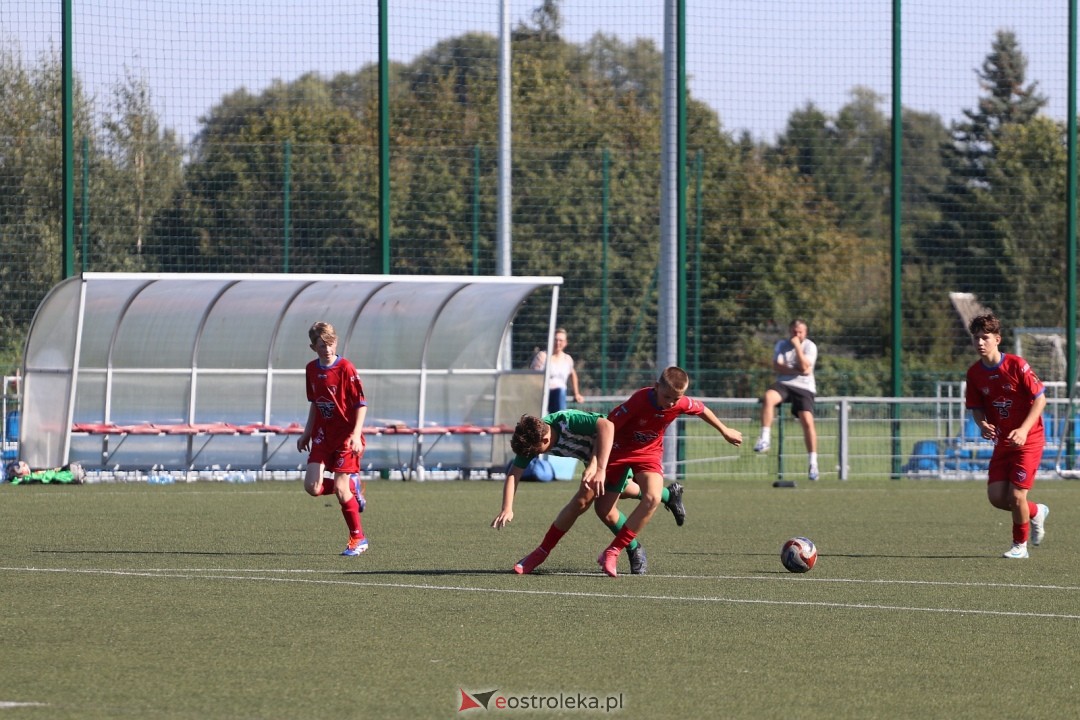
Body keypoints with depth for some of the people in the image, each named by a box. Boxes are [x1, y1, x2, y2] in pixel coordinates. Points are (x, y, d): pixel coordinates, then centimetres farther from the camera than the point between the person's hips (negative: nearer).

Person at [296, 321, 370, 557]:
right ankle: (353, 487, 20)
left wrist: (356, 435, -22)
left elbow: (361, 404, -13)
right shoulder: (311, 369, 7)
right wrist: (307, 433, 18)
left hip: (346, 435, -6)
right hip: (323, 435, 6)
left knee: (340, 488, -10)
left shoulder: (346, 369, -13)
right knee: (312, 487, -8)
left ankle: (358, 538, 6)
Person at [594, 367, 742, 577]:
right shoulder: (639, 401, -31)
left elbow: (702, 410, 6)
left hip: (649, 451, 2)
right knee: (603, 510, -5)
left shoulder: (682, 404, -18)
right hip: (620, 448, -2)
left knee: (653, 498, -25)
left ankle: (612, 552, -20)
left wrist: (725, 431, 21)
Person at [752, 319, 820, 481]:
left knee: (807, 421, -18)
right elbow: (777, 367, -4)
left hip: (804, 388, -2)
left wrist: (797, 346, -13)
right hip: (784, 384, 2)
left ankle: (813, 463, -11)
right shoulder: (781, 345, 8)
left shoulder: (810, 346, 0)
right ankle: (765, 438, -27)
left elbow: (804, 367, -14)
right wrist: (798, 371, -13)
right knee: (768, 397, -32)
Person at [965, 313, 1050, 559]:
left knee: (1016, 495, -11)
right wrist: (983, 424, -14)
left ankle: (1020, 545, 12)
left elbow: (1040, 398, -12)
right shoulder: (974, 373, -1)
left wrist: (1024, 430, -22)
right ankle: (1035, 512, 27)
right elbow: (976, 407, 9)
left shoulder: (1017, 365, -15)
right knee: (996, 497, -3)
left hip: (1028, 440, -5)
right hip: (1003, 442, 5)